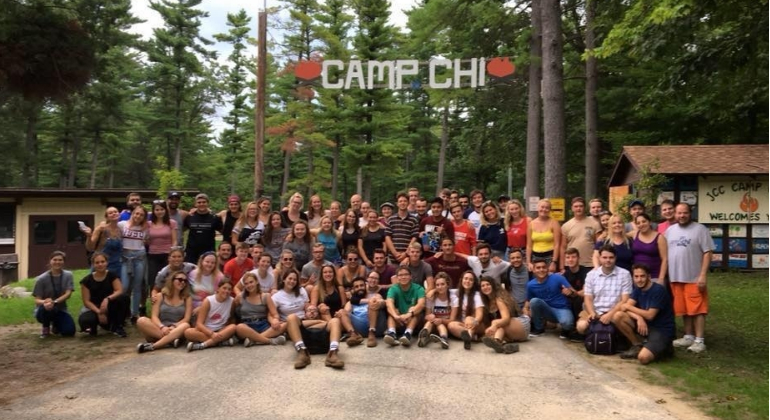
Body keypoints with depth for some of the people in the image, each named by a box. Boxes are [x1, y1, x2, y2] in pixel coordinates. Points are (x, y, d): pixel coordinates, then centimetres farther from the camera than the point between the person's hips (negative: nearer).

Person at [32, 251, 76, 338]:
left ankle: (56, 323, 17)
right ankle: (46, 328, -4)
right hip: (44, 311, -2)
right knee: (46, 307, -38)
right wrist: (44, 302, -36)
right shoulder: (41, 279, -11)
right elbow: (37, 300, -12)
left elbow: (68, 294, -14)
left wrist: (54, 302, -32)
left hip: (60, 310, 2)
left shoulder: (68, 275, -6)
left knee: (69, 331, -20)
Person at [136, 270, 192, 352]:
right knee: (141, 321, -26)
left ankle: (153, 345, -40)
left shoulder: (187, 298, 10)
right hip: (158, 330, 1)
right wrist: (162, 327, -21)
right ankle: (170, 340, -34)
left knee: (185, 326, -34)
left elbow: (186, 319, 0)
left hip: (176, 331, 0)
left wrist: (173, 327, -18)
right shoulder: (160, 296, 10)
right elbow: (154, 316, 0)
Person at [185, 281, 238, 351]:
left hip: (221, 331, 1)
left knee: (233, 327, -30)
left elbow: (231, 321, 1)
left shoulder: (232, 301, -5)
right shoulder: (208, 301, -9)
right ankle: (222, 341, -32)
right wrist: (212, 334, -31)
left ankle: (202, 345, -36)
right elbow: (199, 323, -15)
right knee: (188, 332, -30)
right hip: (206, 331, -1)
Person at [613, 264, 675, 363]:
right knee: (617, 316, -14)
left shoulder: (658, 290, -17)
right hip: (645, 324, 7)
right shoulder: (638, 289, 5)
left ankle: (663, 347, 5)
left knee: (643, 357, -28)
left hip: (662, 330, -7)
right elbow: (626, 307, -6)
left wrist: (628, 307, -10)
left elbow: (649, 315, -19)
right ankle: (637, 345, 3)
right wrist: (638, 318, -25)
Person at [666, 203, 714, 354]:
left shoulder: (700, 229, -4)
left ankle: (699, 340, 0)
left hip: (694, 278, -5)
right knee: (684, 309, 12)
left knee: (697, 309, -4)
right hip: (676, 278, 5)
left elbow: (708, 252, -8)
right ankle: (688, 337, 22)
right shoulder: (670, 230, 12)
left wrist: (703, 275, -15)